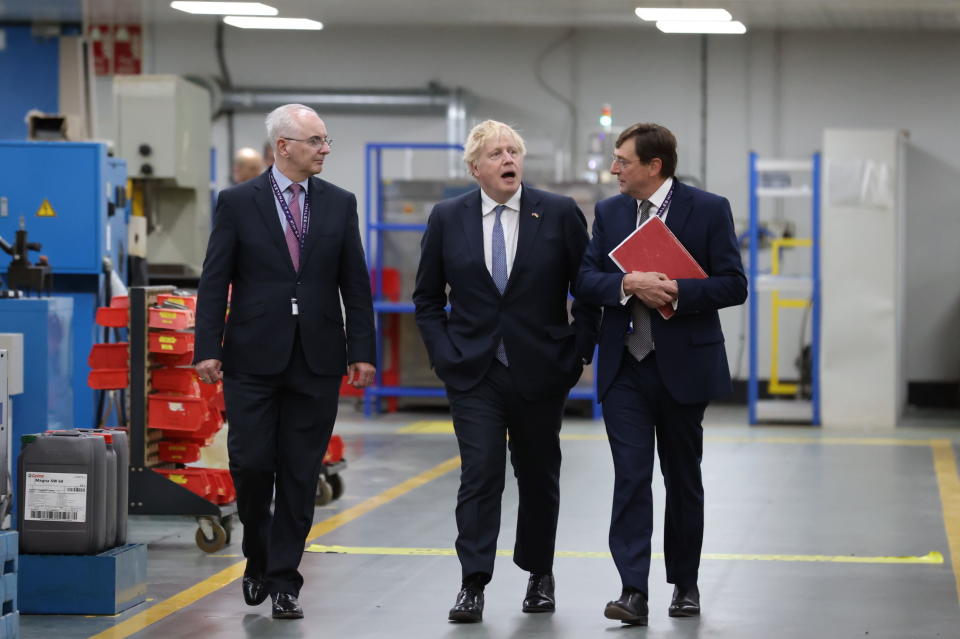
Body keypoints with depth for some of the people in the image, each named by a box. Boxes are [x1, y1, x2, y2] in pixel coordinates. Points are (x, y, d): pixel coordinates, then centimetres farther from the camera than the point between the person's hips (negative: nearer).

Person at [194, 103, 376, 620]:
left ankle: (283, 579, 9)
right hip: (253, 359, -2)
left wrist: (361, 350, 1)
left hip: (317, 361, 2)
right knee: (250, 464, -4)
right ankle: (259, 560, 21)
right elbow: (214, 282, -1)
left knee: (300, 474, 2)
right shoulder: (238, 203, 0)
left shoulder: (339, 204, 7)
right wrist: (208, 349, -8)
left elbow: (355, 283, 8)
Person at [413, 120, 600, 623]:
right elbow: (427, 297, 10)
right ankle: (473, 585, -6)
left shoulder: (560, 214, -1)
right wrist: (443, 353, 0)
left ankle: (539, 575, 26)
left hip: (541, 373, 0)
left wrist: (577, 353, -3)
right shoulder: (447, 219, 2)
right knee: (479, 476, -8)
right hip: (474, 374, 0)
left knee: (538, 477, 11)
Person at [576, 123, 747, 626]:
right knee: (630, 478, -7)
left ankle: (684, 584, 25)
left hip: (683, 366, -2)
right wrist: (629, 284, -17)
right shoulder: (608, 212, 7)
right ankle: (633, 592, -10)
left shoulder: (708, 209, -4)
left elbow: (733, 285, -7)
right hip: (624, 368, 2)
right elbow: (584, 279, 1)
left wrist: (676, 292, -20)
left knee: (683, 480, 10)